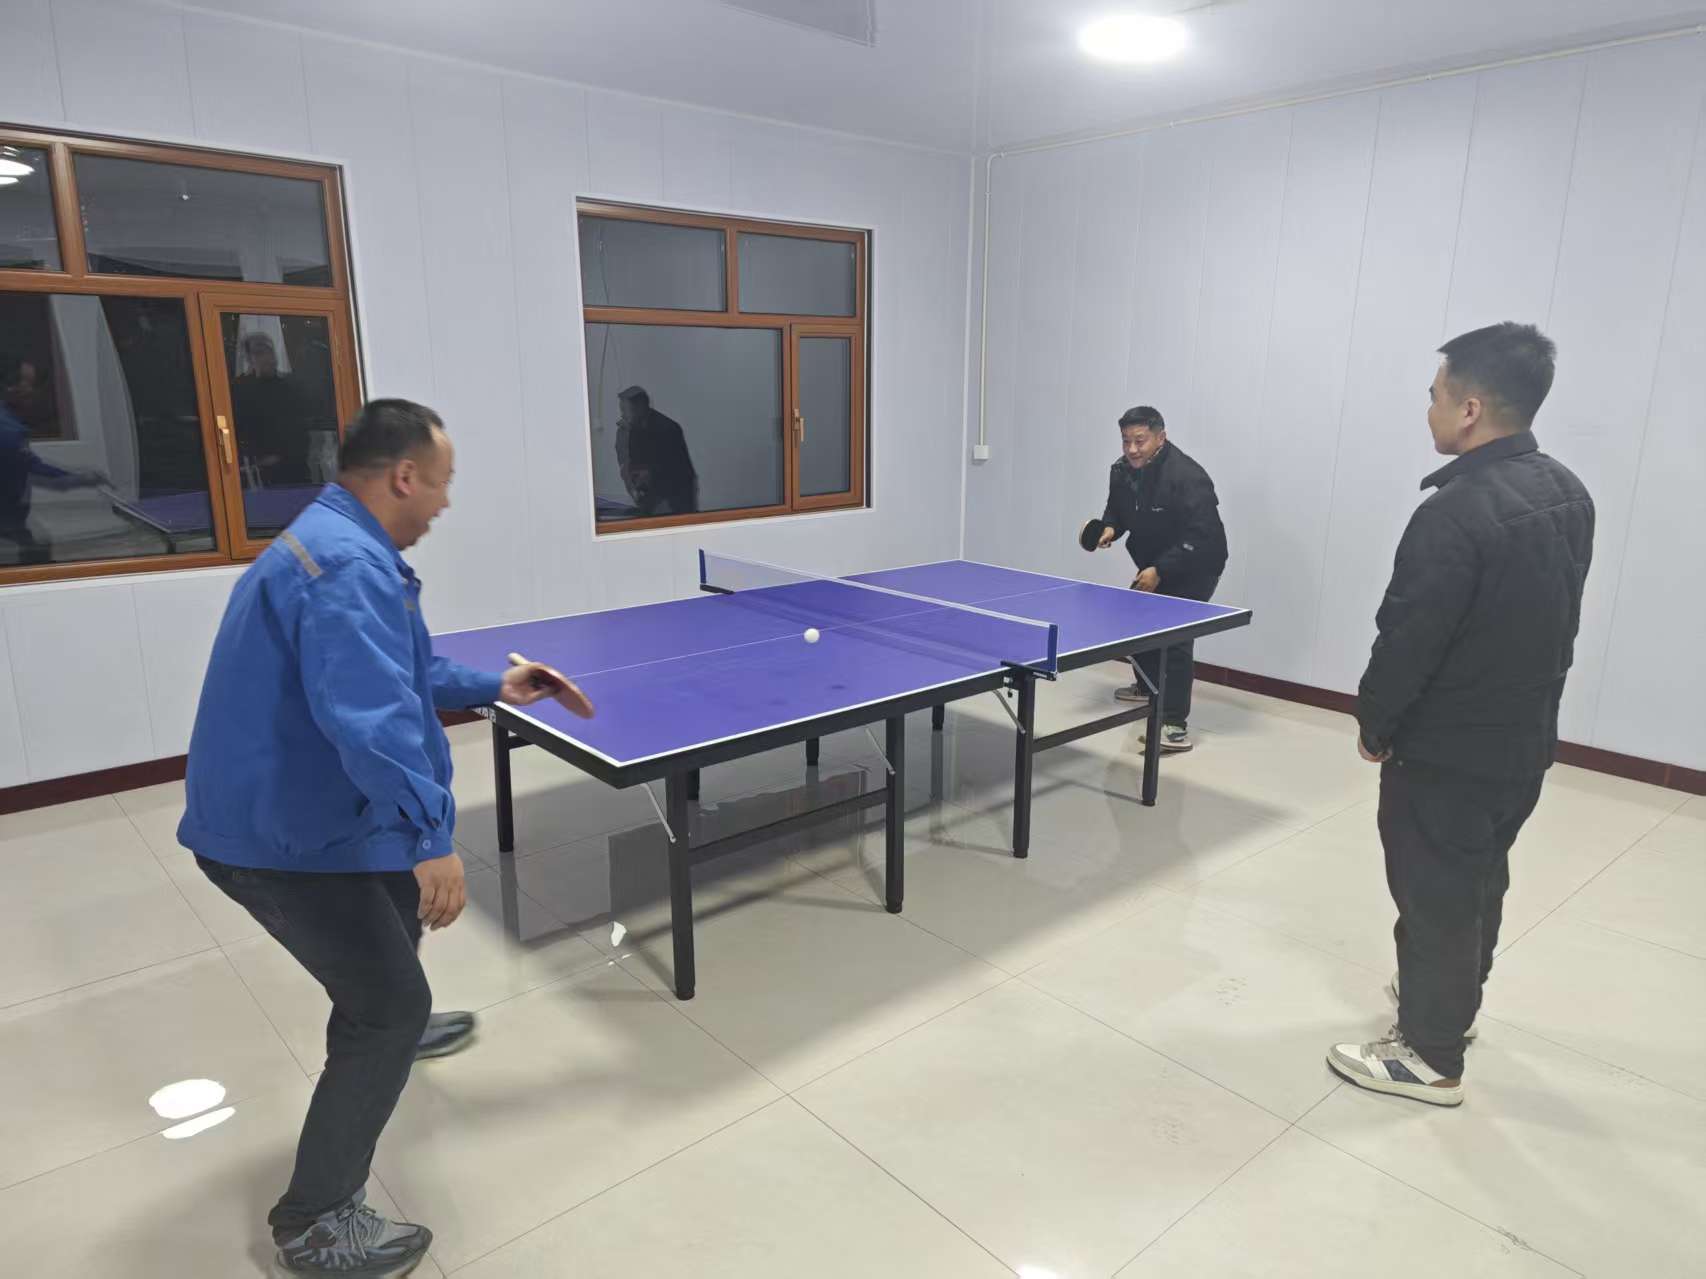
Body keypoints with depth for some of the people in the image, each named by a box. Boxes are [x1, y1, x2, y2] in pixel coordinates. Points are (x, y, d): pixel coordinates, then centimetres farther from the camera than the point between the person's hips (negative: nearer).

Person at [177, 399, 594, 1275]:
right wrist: (431, 838, -40)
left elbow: (393, 674, 21)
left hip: (281, 810, 11)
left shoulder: (333, 543, 10)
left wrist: (495, 688, 16)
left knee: (402, 895, 31)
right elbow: (372, 714, -38)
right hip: (281, 837, -11)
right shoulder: (350, 565, -26)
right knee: (392, 1010, -4)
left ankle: (383, 1028, 56)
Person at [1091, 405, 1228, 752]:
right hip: (1153, 564, 9)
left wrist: (1160, 570, -31)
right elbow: (1117, 508, 14)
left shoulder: (1186, 476, -30)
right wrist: (1111, 528, -9)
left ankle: (1176, 727, -19)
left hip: (1195, 567, -8)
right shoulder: (1122, 471, -7)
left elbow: (1201, 537, -31)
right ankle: (1148, 687, 46)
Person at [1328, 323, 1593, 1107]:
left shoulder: (1456, 514, -27)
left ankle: (1430, 1055, 22)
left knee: (1436, 895, 6)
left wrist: (1374, 726, -6)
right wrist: (1521, 703, 20)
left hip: (1447, 751, -9)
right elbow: (1554, 621, 10)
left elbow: (1406, 643, -22)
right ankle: (1454, 997, 45)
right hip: (1525, 740, 9)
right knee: (1480, 879, 24)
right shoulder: (1568, 493, 2)